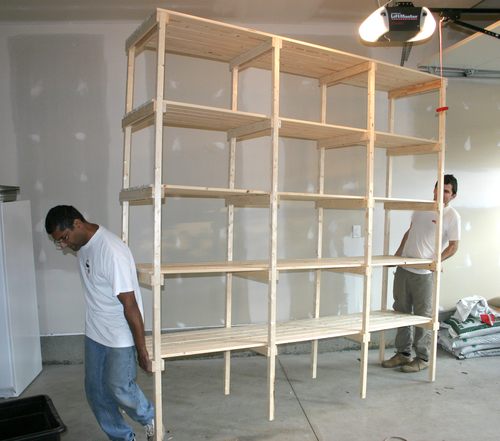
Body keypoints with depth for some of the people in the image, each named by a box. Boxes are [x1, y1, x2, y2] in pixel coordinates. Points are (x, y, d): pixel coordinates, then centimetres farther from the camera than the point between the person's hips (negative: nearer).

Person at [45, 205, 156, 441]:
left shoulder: (111, 251, -29)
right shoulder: (83, 245, -1)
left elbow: (130, 304, -26)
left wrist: (142, 350, -21)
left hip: (121, 335, -8)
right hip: (94, 332, 8)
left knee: (119, 388, 1)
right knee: (95, 390, 13)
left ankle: (150, 418, 32)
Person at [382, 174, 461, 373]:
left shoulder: (452, 216, -5)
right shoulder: (422, 207, 11)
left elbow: (453, 246, -7)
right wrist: (397, 255, 15)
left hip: (424, 273, -6)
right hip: (403, 268, 6)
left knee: (423, 316, 2)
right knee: (401, 311, 12)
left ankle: (422, 358, 16)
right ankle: (403, 353, 25)